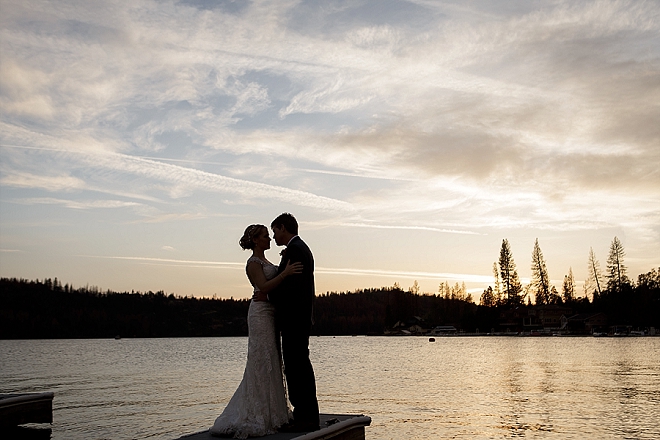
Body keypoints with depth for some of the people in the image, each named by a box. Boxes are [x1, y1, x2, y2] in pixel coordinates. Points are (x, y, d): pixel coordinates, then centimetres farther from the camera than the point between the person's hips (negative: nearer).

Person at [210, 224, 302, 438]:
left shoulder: (265, 261, 19)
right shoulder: (253, 262, -10)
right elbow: (264, 287, -22)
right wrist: (285, 273, -28)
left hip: (271, 313, 9)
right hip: (261, 312, -9)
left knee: (271, 362, 11)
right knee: (261, 362, -7)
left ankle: (271, 410, 19)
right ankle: (256, 416, -2)